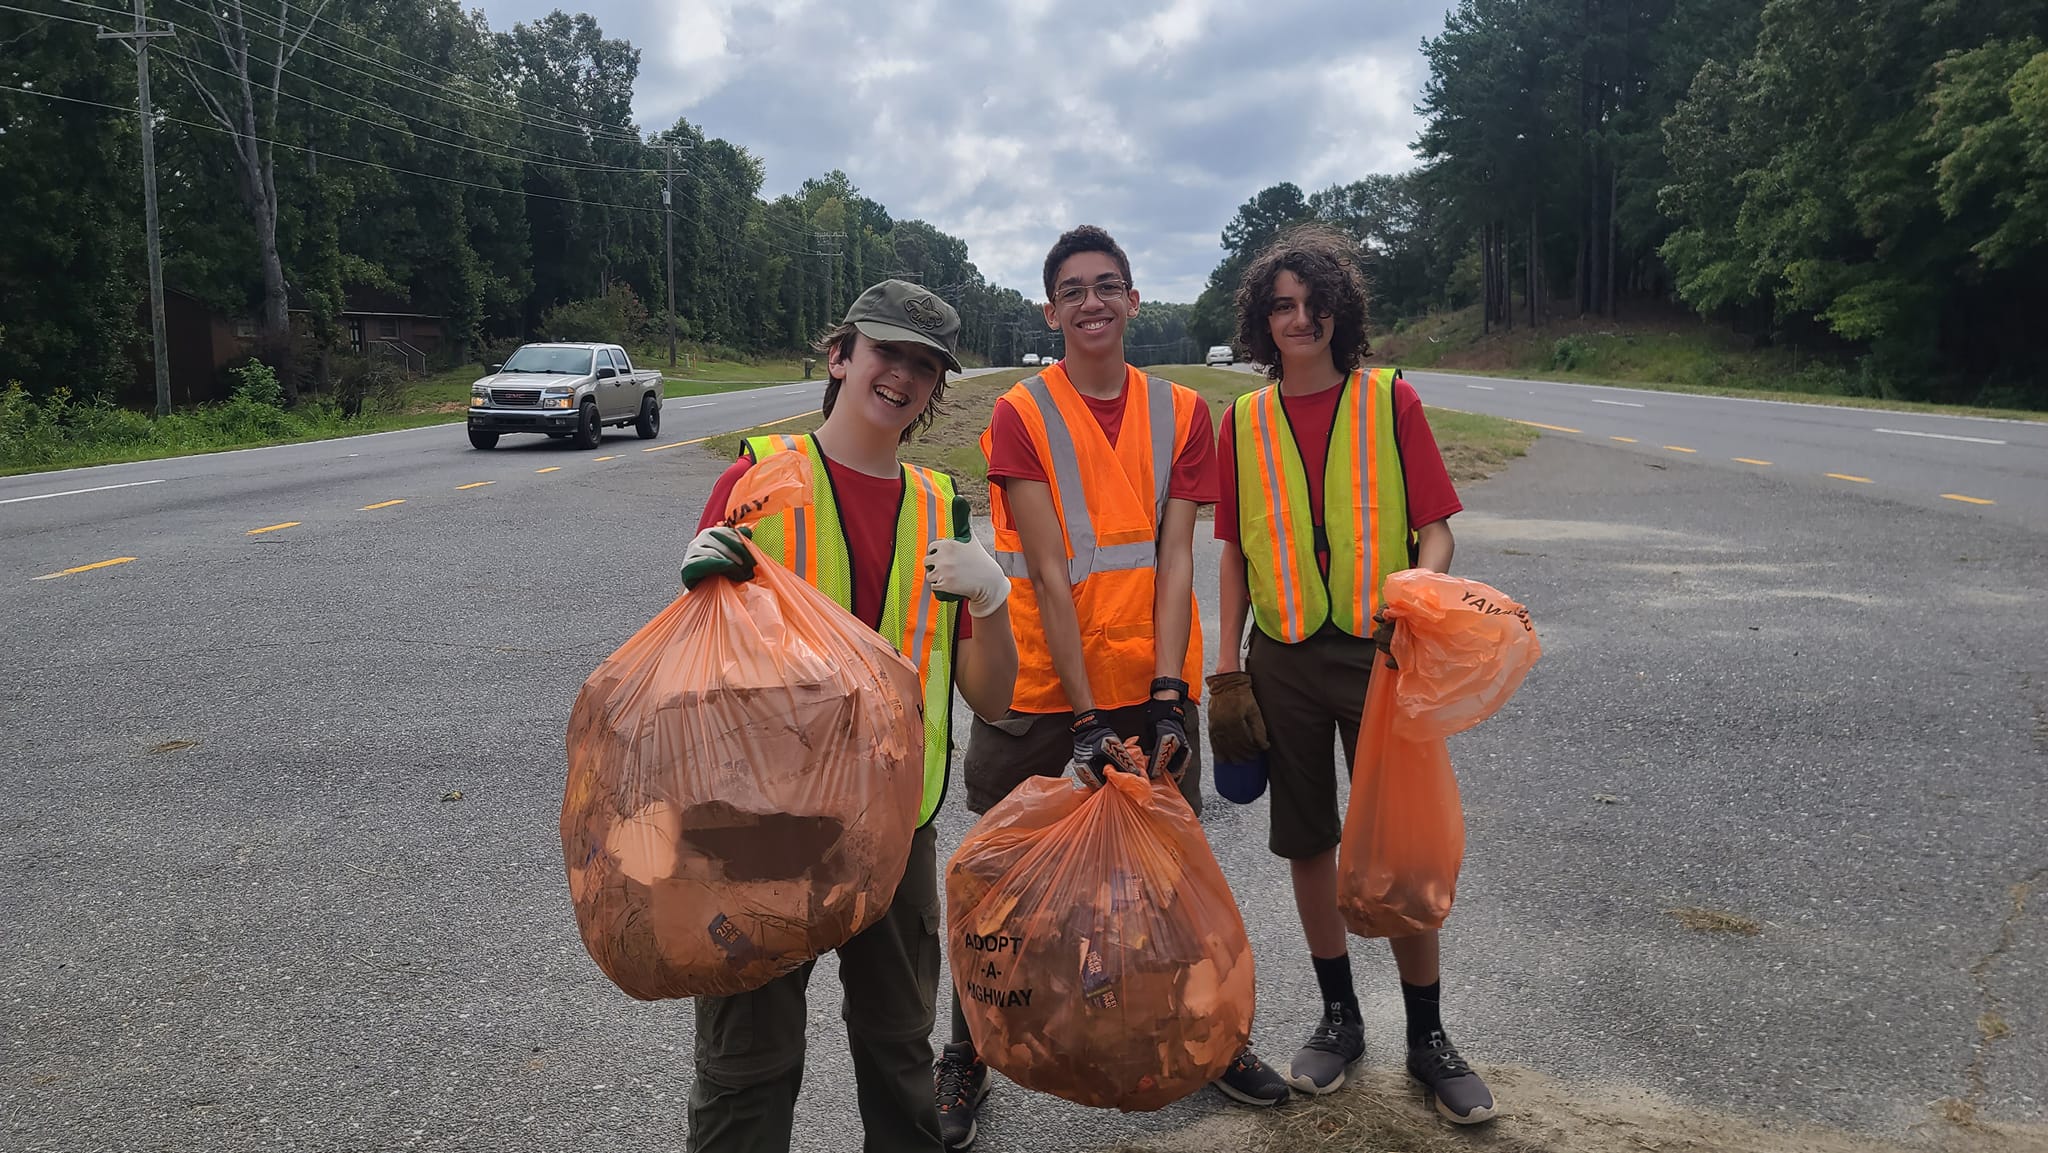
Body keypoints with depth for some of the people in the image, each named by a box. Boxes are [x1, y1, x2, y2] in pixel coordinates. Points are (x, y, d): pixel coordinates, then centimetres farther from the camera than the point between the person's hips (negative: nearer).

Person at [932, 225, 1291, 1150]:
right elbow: (1050, 575, -13)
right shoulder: (1021, 415, -7)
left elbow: (1174, 561, -4)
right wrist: (1086, 718, -17)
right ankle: (967, 1060, 28)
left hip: (1149, 686, 3)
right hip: (1039, 691, -2)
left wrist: (1168, 697, -14)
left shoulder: (1181, 413, 2)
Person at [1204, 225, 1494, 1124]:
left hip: (1378, 651, -2)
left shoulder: (1390, 401, -1)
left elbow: (1433, 529, -2)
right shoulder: (1244, 423, 5)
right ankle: (1339, 1016, 27)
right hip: (1284, 658, 2)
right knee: (1309, 842, 10)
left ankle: (1427, 1034, 18)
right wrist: (1226, 669, 4)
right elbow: (1236, 555, 9)